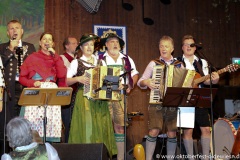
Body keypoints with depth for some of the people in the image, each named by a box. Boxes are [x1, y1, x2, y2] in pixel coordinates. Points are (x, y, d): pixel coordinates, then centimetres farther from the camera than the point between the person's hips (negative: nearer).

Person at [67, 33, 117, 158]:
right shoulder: (76, 62, 4)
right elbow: (66, 81, -2)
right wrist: (78, 79, -17)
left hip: (100, 99, 3)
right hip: (83, 99, -3)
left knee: (101, 127, 0)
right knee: (86, 128, -8)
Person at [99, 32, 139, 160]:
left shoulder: (127, 59, 15)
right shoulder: (100, 59, 4)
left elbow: (134, 74, 21)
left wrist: (130, 86, 7)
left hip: (121, 96, 2)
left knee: (120, 127, 1)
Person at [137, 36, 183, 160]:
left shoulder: (179, 65, 12)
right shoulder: (154, 64, 7)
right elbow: (140, 82, 7)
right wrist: (146, 82, -15)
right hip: (156, 102, -2)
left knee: (172, 133, 1)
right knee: (154, 131, -11)